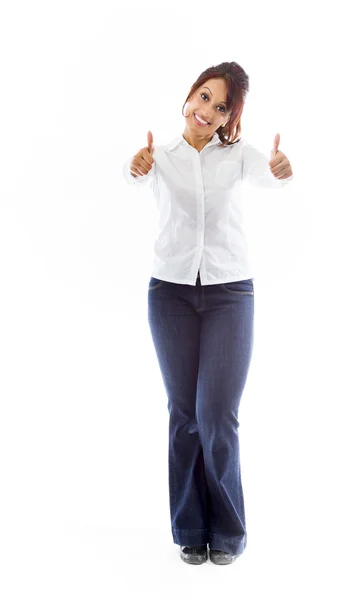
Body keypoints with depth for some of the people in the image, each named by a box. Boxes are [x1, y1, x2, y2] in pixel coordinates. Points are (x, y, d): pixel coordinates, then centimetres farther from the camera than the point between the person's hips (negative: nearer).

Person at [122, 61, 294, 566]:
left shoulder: (238, 153, 4)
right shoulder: (162, 155, 6)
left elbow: (266, 175, -17)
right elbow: (136, 176, -17)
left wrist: (282, 171, -41)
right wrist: (136, 168, -41)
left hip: (230, 292, -1)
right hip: (171, 291, 1)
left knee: (217, 414, -5)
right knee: (184, 411, 5)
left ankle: (228, 530, 14)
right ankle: (191, 529, 19)